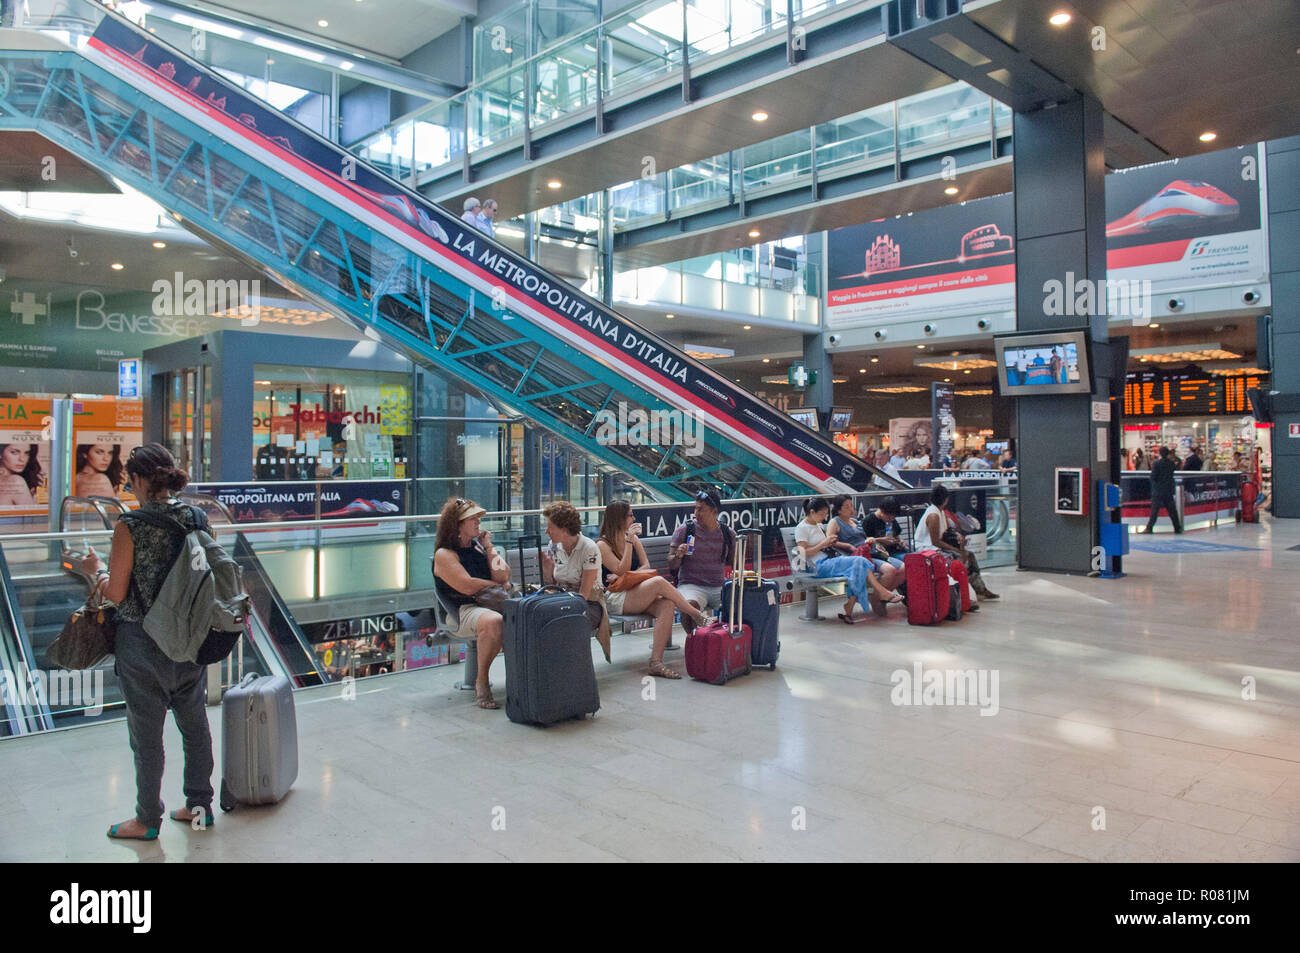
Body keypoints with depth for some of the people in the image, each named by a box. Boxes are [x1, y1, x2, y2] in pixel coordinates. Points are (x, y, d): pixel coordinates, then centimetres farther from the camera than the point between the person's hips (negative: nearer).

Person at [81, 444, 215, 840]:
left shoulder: (129, 527, -17)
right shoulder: (197, 519, -3)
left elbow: (116, 594, -13)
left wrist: (96, 569, 6)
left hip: (143, 644, -5)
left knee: (146, 733, 10)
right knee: (195, 724, 17)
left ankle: (148, 819, 24)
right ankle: (199, 805, 29)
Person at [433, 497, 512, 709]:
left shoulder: (478, 546, 20)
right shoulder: (444, 554, 0)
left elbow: (503, 576, 9)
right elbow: (468, 587, -13)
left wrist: (489, 548, 6)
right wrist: (497, 585, 0)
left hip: (493, 604, 6)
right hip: (463, 610, -6)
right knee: (493, 622, -39)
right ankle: (481, 682, -22)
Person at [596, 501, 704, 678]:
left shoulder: (634, 538, 17)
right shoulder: (603, 544, -3)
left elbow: (646, 567, 7)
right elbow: (622, 571, -12)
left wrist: (622, 577, -9)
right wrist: (629, 542, -15)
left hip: (635, 595, 6)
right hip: (614, 599, -6)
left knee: (666, 604, -28)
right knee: (659, 582, -29)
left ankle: (656, 661, -35)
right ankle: (697, 616, -16)